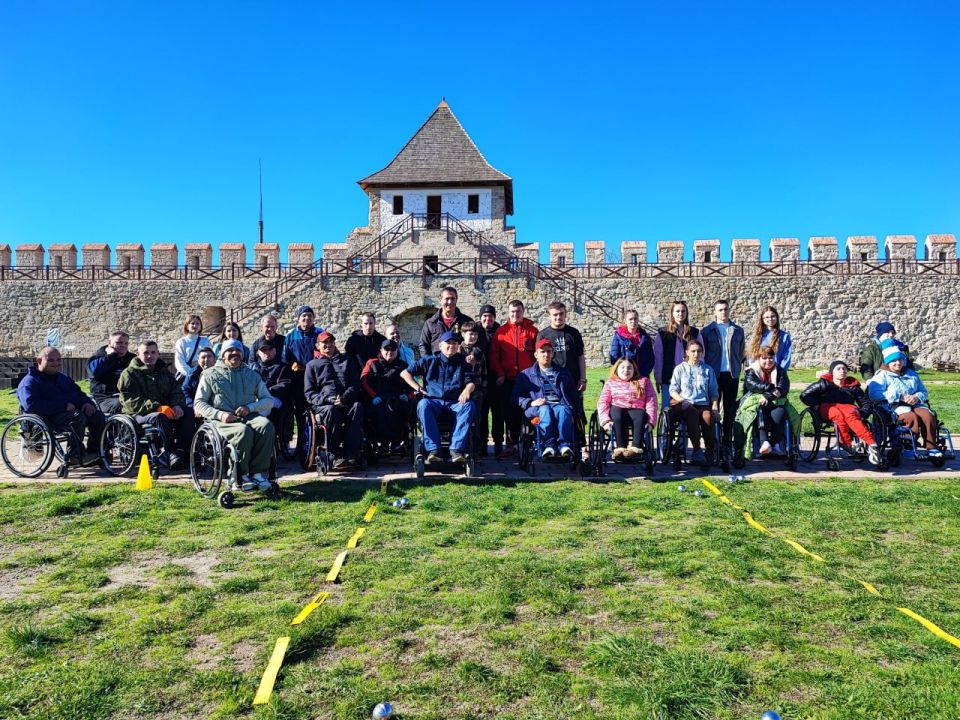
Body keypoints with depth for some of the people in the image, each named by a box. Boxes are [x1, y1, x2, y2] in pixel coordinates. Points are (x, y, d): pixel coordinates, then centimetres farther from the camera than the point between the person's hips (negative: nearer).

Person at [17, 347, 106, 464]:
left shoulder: (64, 379, 28)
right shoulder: (30, 382, 2)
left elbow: (79, 394, 30)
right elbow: (30, 405, -16)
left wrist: (87, 402, 1)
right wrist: (64, 406, -22)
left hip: (74, 410, 7)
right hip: (50, 419, -7)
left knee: (98, 416, -18)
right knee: (77, 417, -35)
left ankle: (94, 452, -11)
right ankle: (76, 455, -30)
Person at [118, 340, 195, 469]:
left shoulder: (164, 371, 20)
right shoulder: (129, 374, 0)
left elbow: (176, 391, 15)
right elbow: (133, 402, -12)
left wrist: (177, 405, -11)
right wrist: (158, 408, -26)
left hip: (164, 411, 6)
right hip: (138, 415, -6)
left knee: (188, 412, -19)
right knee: (159, 417, -38)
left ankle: (183, 451, -27)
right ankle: (170, 453, -37)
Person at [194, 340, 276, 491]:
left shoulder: (252, 374, 20)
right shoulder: (211, 374, 13)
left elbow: (268, 400, 14)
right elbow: (199, 403, 6)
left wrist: (250, 407, -7)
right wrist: (220, 414, -13)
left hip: (248, 416, 3)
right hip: (222, 420, -3)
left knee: (266, 426, -31)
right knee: (244, 431, -36)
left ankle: (258, 473, -27)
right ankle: (240, 478, -23)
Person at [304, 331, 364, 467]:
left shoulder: (347, 360, 25)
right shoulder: (312, 365, 21)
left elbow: (355, 384, 14)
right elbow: (309, 392, 10)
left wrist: (345, 397, -8)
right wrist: (328, 399, -10)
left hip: (347, 402, 1)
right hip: (323, 405, -1)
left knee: (357, 407, -34)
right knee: (331, 410, -37)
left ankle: (352, 454, -37)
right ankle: (337, 455, -33)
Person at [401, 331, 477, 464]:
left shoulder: (463, 362, 16)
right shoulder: (429, 360, 13)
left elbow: (471, 382, 5)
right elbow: (405, 373, 13)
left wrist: (467, 390, -18)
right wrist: (419, 388, 1)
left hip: (455, 403, 1)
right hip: (434, 402, -1)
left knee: (469, 405, -32)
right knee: (423, 405, -35)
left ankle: (456, 449, -37)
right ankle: (433, 450, -39)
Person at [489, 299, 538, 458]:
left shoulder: (532, 330, 5)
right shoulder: (501, 331, 6)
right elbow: (494, 355, 5)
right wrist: (499, 374, -2)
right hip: (507, 380, 1)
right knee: (510, 413, 3)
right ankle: (511, 445, 11)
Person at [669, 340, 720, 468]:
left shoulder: (708, 369, 22)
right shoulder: (680, 368, 16)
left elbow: (714, 391, 19)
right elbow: (673, 390, 9)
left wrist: (715, 406, 2)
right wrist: (682, 400, -10)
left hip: (703, 404, 2)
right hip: (684, 405, -1)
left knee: (708, 417, -34)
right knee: (693, 413, -37)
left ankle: (710, 452, -31)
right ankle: (697, 451, -40)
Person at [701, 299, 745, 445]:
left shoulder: (738, 331, 13)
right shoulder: (706, 331, 6)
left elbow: (741, 352, 19)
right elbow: (701, 353, 8)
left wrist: (738, 367, 11)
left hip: (732, 374, 2)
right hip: (713, 374, -2)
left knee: (730, 410, 4)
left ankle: (727, 441, 12)